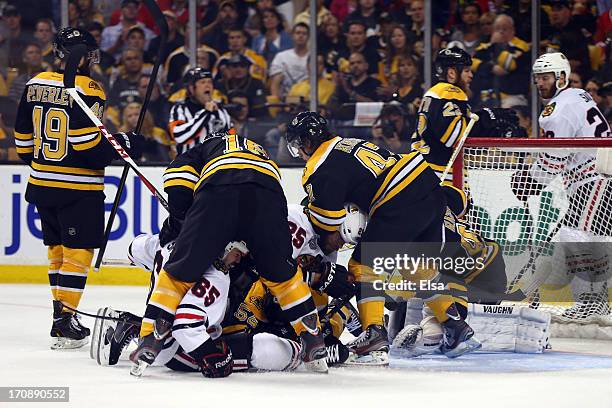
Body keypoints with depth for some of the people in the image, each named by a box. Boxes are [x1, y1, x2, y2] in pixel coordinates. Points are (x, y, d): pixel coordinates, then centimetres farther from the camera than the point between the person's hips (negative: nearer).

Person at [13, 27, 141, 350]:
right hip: (78, 188, -7)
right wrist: (120, 145, -6)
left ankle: (62, 311, 23)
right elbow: (88, 146, -21)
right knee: (78, 251, -2)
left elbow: (23, 139, 12)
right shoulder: (86, 90, -16)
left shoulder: (35, 85, 5)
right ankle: (63, 322, -7)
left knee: (57, 247, 17)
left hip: (42, 184, 7)